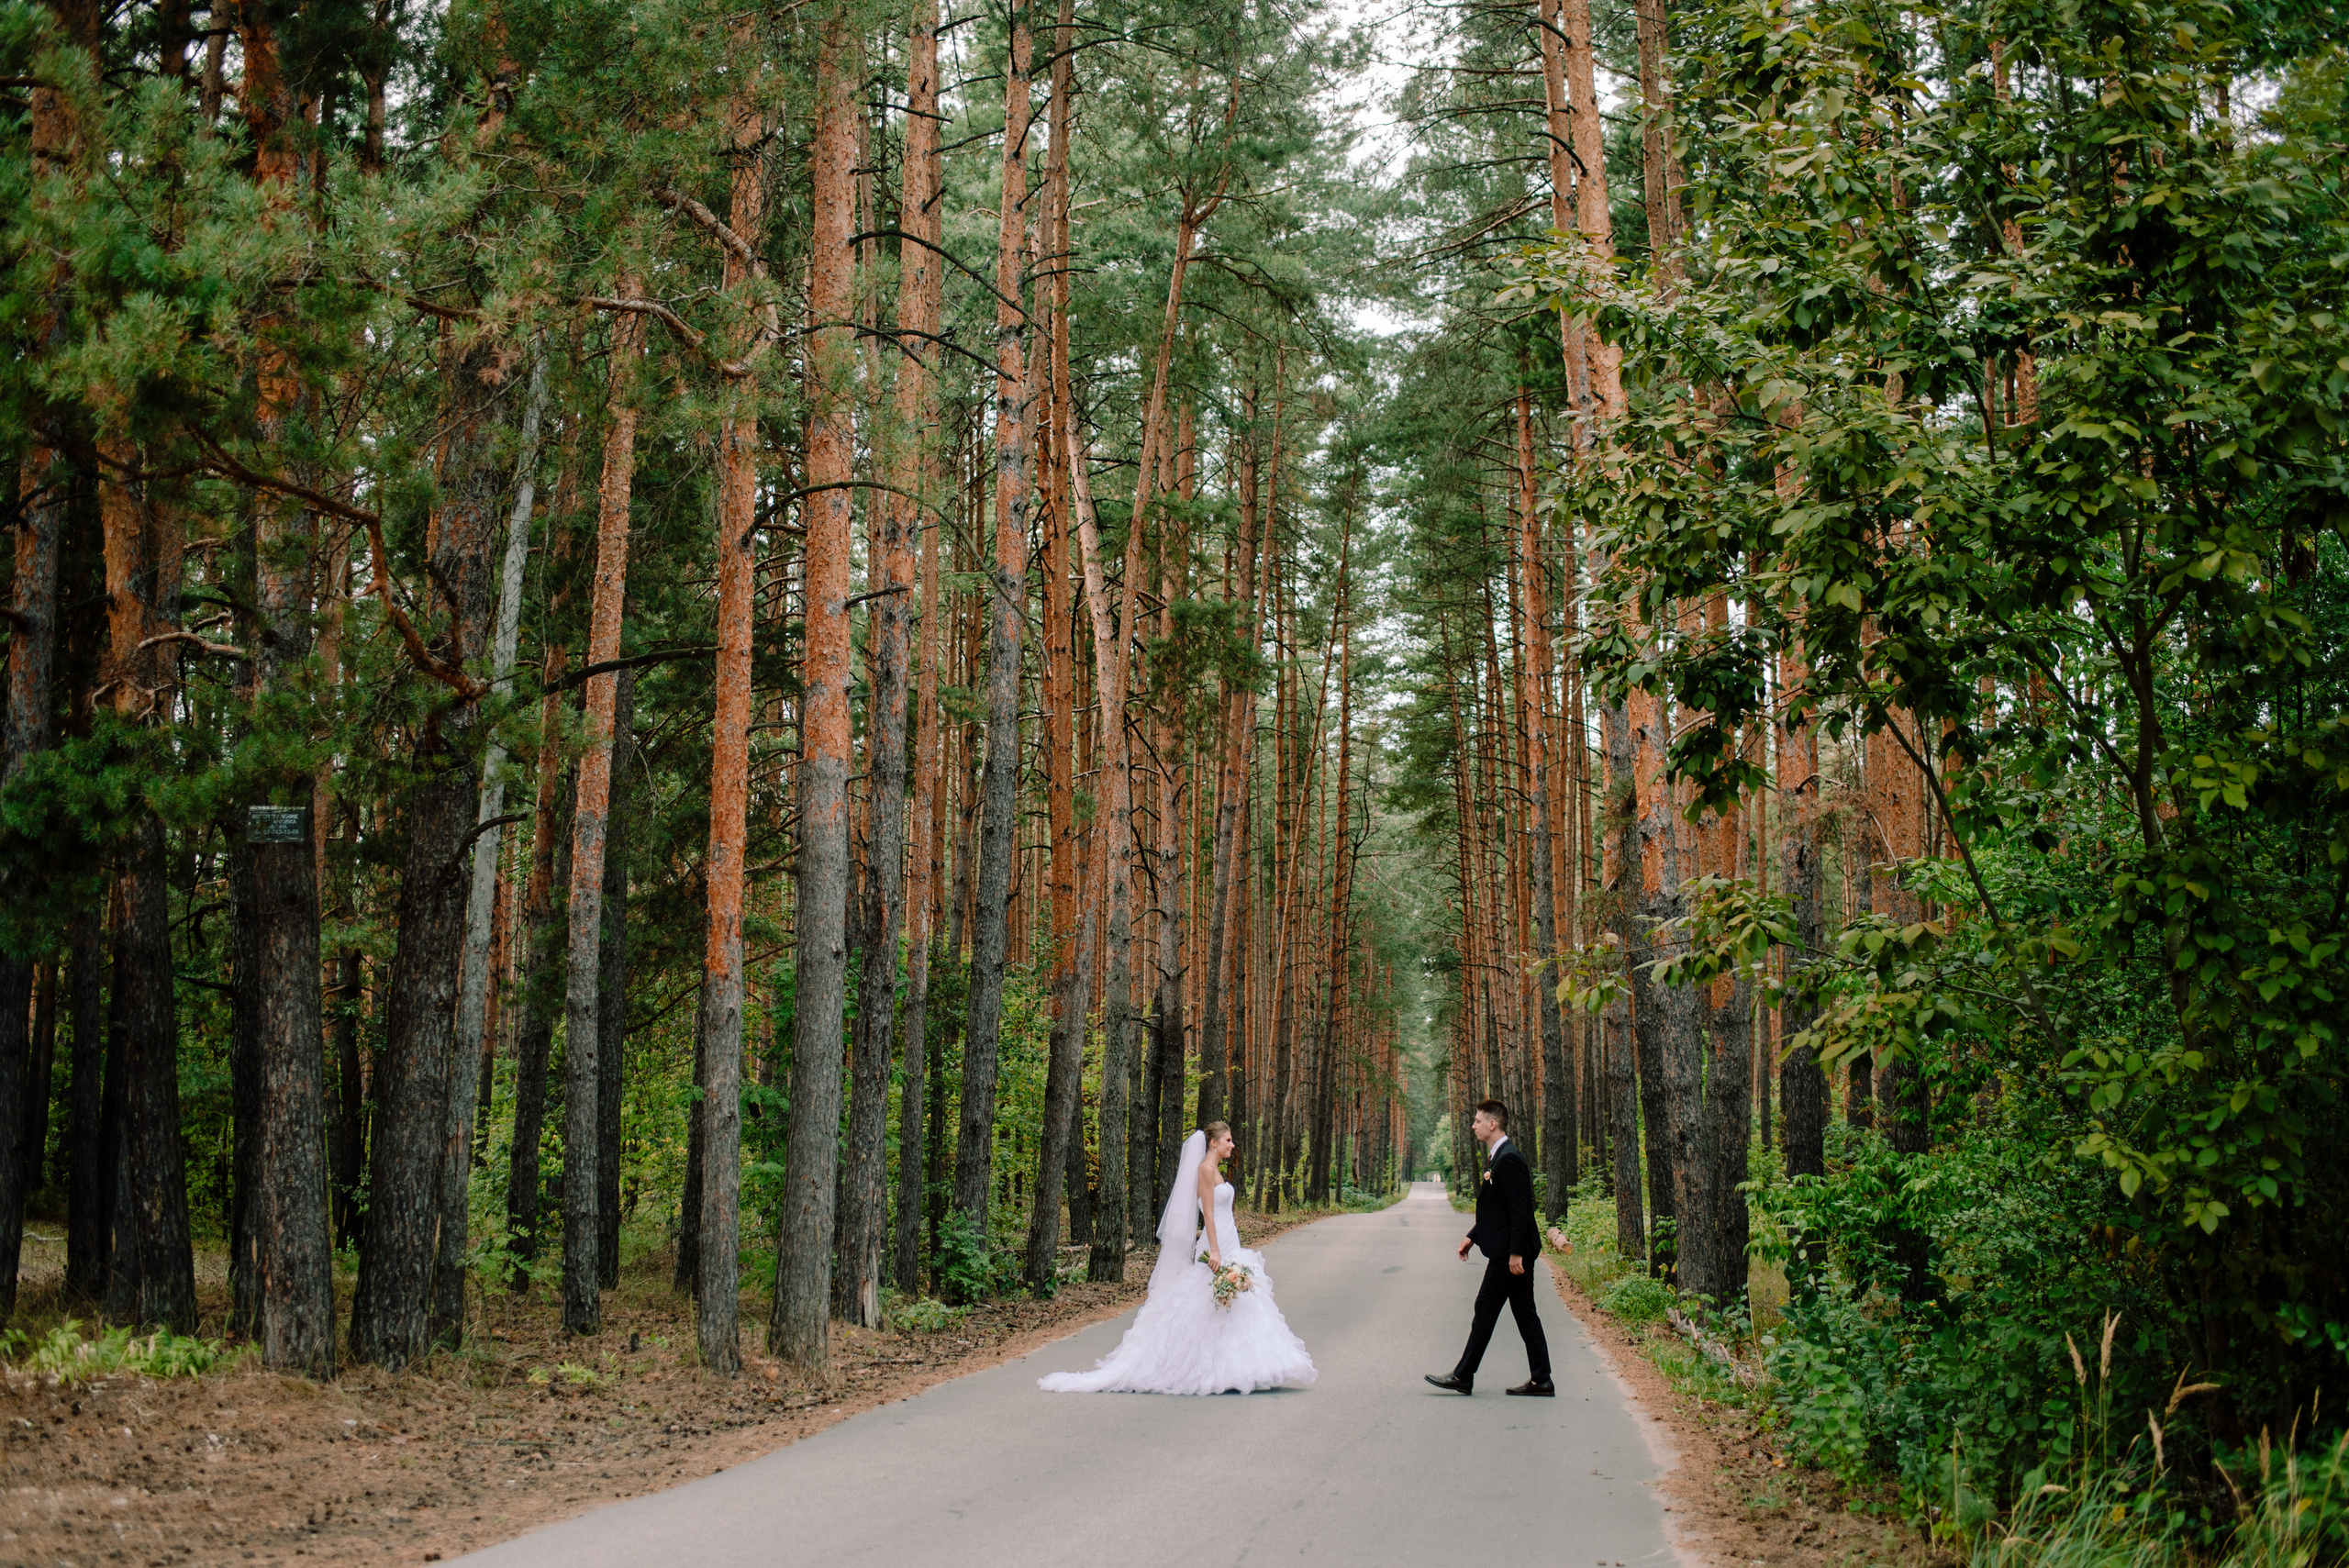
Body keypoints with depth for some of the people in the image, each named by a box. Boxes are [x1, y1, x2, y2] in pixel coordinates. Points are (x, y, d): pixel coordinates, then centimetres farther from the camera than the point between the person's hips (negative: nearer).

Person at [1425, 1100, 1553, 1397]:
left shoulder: (1508, 1158, -17)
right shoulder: (1496, 1157, 16)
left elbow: (1520, 1210, -21)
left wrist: (1515, 1252, -23)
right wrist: (1472, 1236, 20)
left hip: (1509, 1251, -10)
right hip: (1511, 1252, 10)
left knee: (1485, 1310, -4)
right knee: (1524, 1313, 10)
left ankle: (1463, 1377, 1)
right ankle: (1541, 1380, 12)